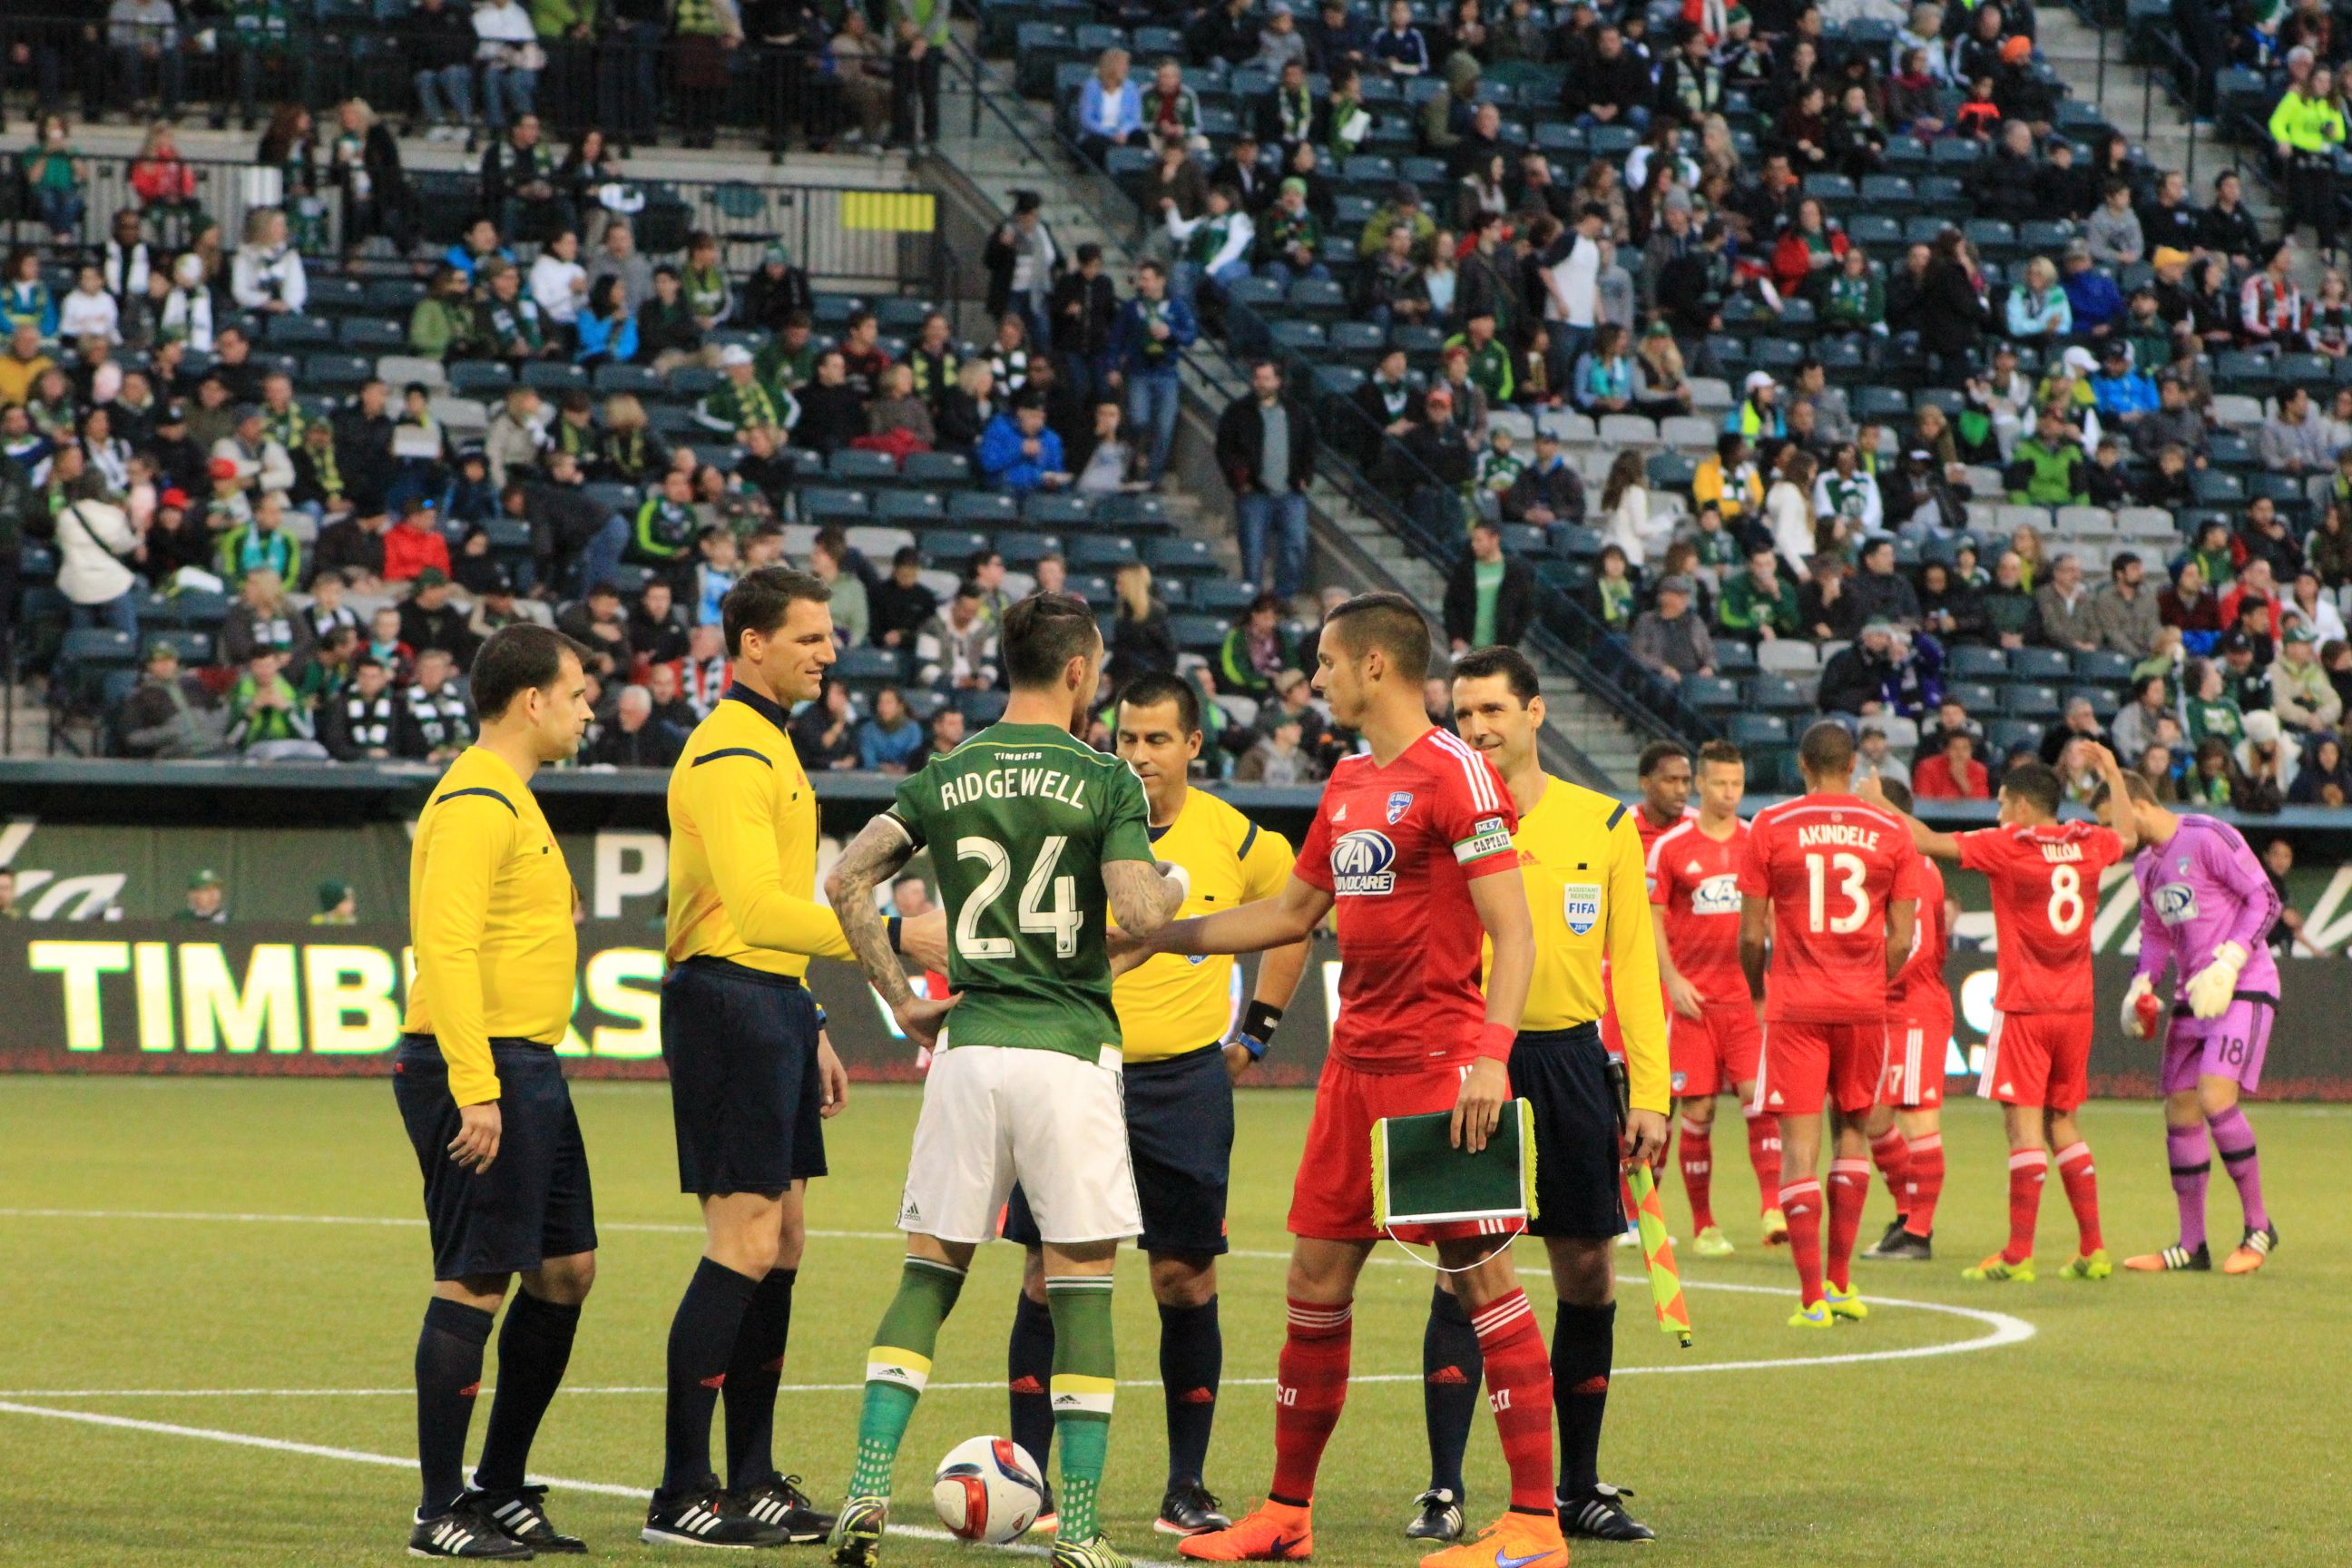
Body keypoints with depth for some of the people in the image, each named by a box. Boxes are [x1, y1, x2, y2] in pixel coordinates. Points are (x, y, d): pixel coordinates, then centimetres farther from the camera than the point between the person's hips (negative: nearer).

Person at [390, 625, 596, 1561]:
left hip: (527, 1070, 11)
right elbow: (445, 947, -22)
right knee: (474, 1283, -8)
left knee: (565, 1271, 12)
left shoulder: (511, 798, 20)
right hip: (479, 1069, -11)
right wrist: (474, 1088, -27)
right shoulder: (475, 802, -14)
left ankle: (499, 1492, 20)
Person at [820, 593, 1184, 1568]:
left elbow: (845, 882, 3)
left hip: (967, 1046, 3)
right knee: (1081, 1287, 3)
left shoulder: (945, 777, 8)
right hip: (1069, 1050, -3)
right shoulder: (1105, 780, -4)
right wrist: (1175, 886, 9)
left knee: (928, 1273, 11)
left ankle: (867, 1489, -2)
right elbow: (1139, 913, -13)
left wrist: (899, 999, 10)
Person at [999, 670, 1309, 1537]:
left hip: (1185, 1081, 0)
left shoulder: (1238, 841, 0)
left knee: (1185, 1279, 0)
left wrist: (1255, 1031, 15)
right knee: (1048, 1275, -3)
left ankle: (1187, 1487, 8)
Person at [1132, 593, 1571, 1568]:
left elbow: (1512, 929, -16)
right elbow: (1293, 912, 27)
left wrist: (1490, 1056, -26)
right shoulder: (1350, 784, 15)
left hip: (1438, 1064, -9)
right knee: (1316, 1281, 10)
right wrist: (1160, 937, 27)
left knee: (1481, 1276, -7)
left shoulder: (1454, 774, -11)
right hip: (1357, 1061, 9)